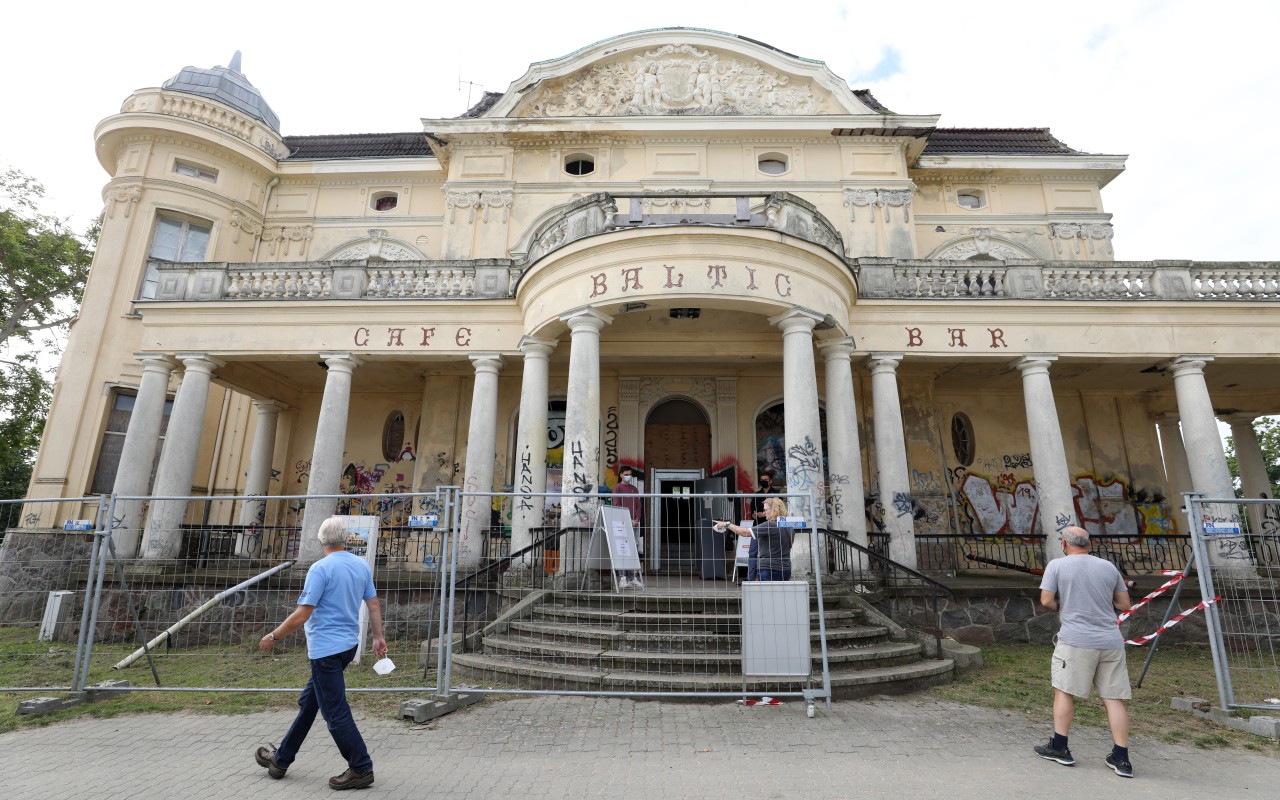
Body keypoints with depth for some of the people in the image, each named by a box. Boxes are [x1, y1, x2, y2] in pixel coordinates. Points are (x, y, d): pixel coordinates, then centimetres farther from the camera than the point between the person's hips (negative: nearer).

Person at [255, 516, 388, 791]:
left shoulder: (320, 568, -16)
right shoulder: (362, 565, 4)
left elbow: (302, 614, -17)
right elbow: (374, 605, 8)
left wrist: (273, 637, -3)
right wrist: (378, 637, 16)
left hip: (326, 649, -8)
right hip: (348, 644, 8)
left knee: (335, 712, -1)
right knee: (308, 702, 22)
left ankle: (361, 769, 4)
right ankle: (281, 759, 36)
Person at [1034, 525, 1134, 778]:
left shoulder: (1057, 565, -2)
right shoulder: (1109, 567, 9)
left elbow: (1046, 601, -8)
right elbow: (1124, 604, 13)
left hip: (1076, 640, -4)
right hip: (1111, 641, 4)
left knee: (1064, 691, 6)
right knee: (1114, 698, 8)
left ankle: (1059, 748, 13)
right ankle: (1121, 758, 11)